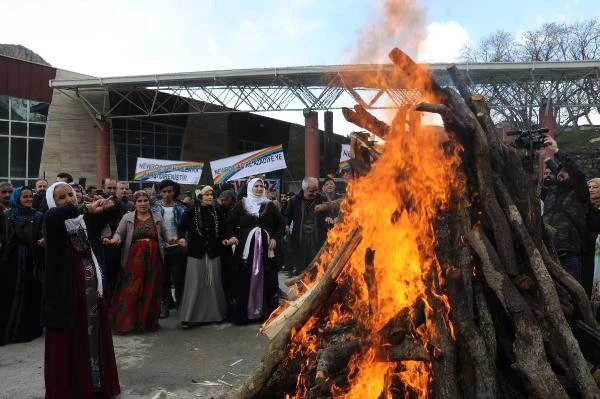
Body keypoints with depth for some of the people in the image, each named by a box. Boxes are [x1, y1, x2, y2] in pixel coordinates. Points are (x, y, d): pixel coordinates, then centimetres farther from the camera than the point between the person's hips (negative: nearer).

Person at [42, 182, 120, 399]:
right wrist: (86, 208, -39)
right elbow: (52, 214, -30)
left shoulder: (87, 219, 6)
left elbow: (117, 210, 8)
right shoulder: (53, 222, -6)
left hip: (92, 287, 5)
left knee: (95, 336, 12)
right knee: (68, 342, 1)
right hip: (67, 290, -4)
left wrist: (110, 204, -15)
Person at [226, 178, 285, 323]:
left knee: (266, 278, 3)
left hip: (266, 248, 1)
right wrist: (234, 236, -9)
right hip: (246, 248, -1)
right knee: (245, 279, -2)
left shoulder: (269, 205, 7)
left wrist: (275, 238, -3)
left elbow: (281, 224, 11)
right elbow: (229, 223, 7)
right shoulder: (241, 205, 4)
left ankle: (266, 311, 12)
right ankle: (242, 312, 5)